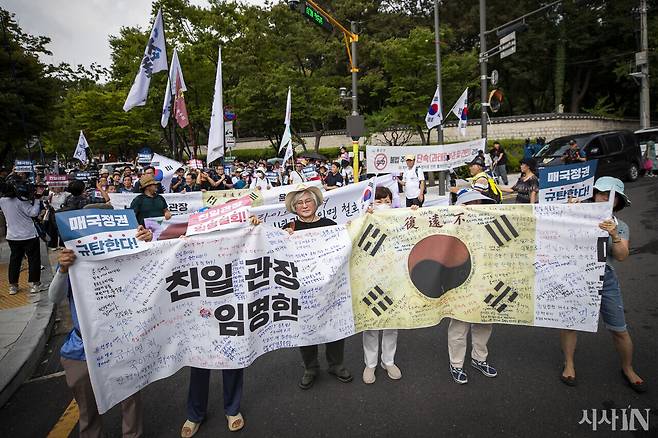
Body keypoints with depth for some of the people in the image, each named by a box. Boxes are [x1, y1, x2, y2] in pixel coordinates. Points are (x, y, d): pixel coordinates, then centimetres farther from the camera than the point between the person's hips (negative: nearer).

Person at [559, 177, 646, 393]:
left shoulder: (620, 226, 5)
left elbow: (621, 256, -7)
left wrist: (614, 235, -24)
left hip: (605, 278, 2)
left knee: (619, 330, 9)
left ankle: (628, 369, 34)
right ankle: (569, 364, 26)